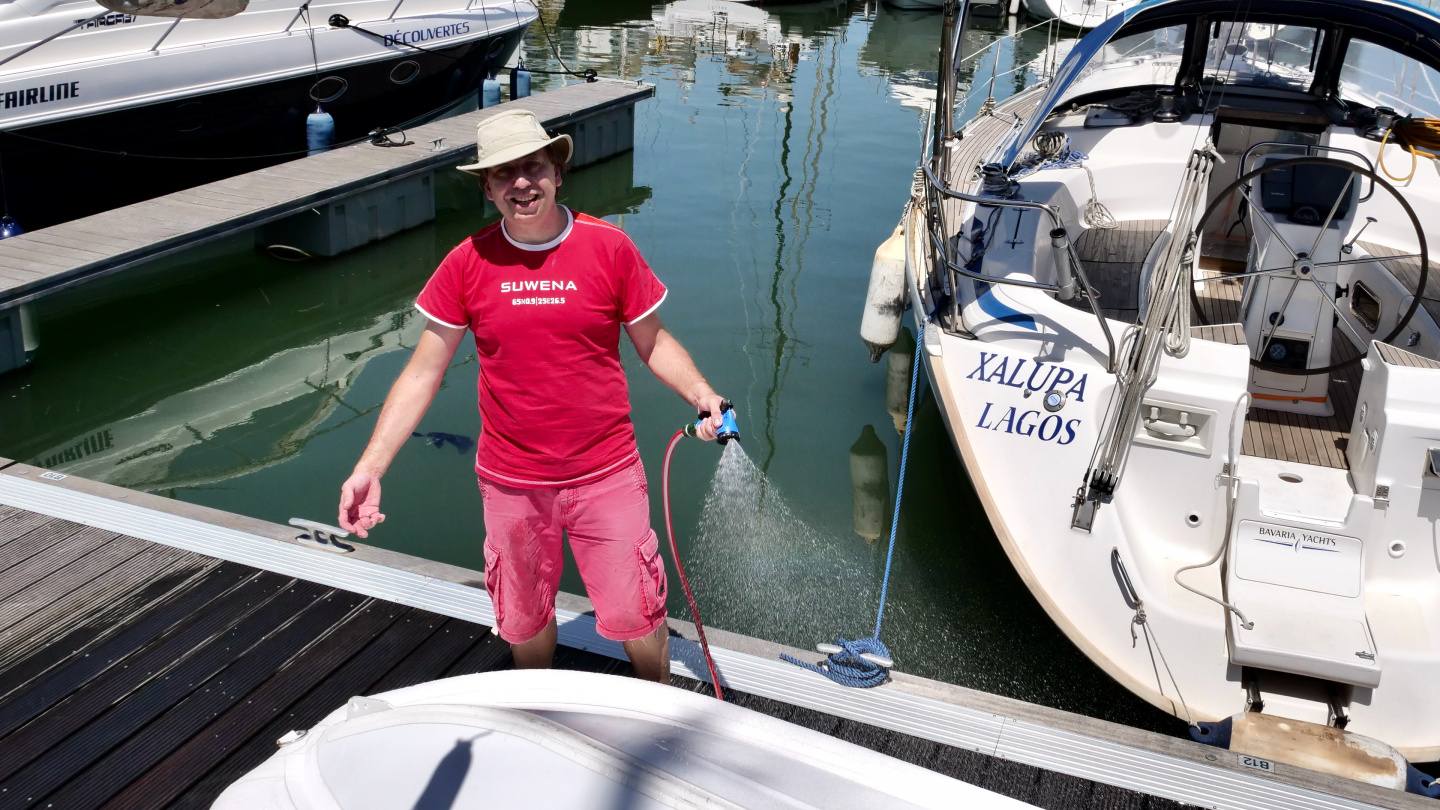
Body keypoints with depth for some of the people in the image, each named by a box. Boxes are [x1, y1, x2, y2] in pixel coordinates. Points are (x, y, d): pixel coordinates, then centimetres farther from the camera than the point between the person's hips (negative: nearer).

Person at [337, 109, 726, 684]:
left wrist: (702, 394, -16)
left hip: (606, 475, -1)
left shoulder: (609, 247, -7)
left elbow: (653, 342, 3)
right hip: (511, 483, 2)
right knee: (525, 621, 18)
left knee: (637, 619, 4)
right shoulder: (467, 264, -5)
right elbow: (422, 375, -1)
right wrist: (370, 466, -9)